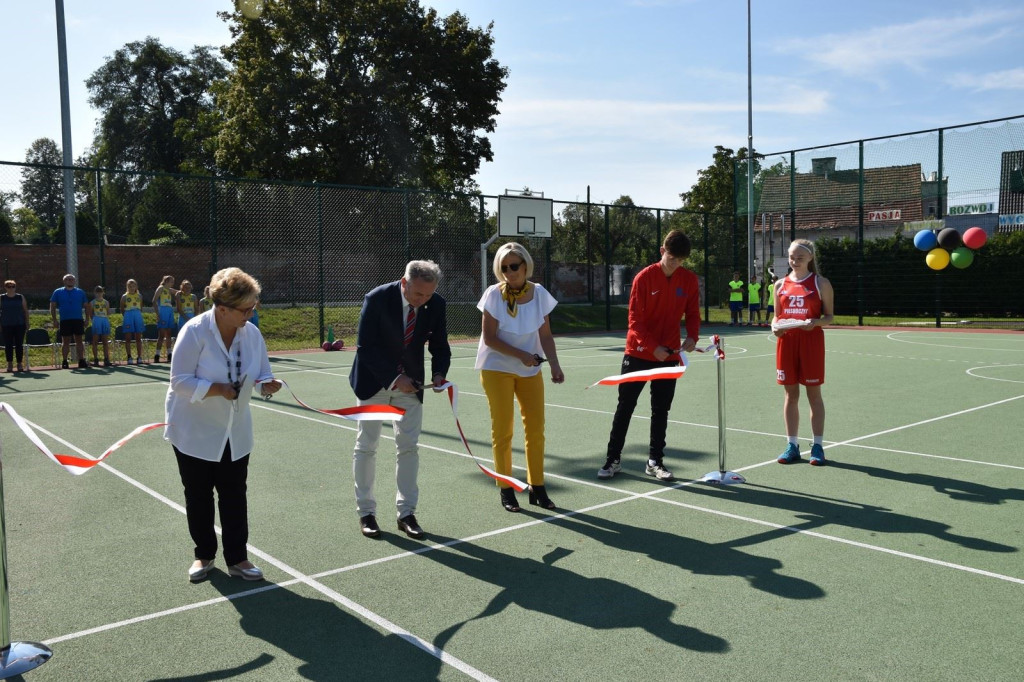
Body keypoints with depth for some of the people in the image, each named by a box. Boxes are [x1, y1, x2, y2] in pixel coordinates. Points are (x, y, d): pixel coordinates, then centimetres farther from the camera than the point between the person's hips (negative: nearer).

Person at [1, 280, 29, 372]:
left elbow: (26, 311, 8)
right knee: (8, 345, 1)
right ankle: (10, 363, 9)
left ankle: (20, 363, 9)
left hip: (20, 325, 0)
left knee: (19, 345, 1)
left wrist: (27, 323, 3)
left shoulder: (21, 297, 6)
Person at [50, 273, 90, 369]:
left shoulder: (80, 292, 9)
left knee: (79, 341, 3)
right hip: (65, 321, -1)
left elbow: (86, 306, 12)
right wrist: (54, 320, -2)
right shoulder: (58, 292, 5)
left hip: (78, 320, 1)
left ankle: (81, 361, 6)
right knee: (66, 342, 3)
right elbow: (52, 307, 6)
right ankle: (64, 361, 9)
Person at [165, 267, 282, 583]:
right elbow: (180, 381, -20)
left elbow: (263, 373, 3)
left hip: (235, 433, 4)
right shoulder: (195, 331, -21)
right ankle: (203, 555, 29)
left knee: (234, 496, 6)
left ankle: (237, 558, 18)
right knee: (198, 496, 11)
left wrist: (267, 384, -20)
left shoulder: (252, 333, -6)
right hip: (194, 432, -3)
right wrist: (217, 389, -30)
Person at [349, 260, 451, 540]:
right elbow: (365, 347, -20)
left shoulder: (436, 305, -11)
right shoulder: (377, 299, -22)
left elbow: (440, 345, -1)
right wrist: (394, 378, -24)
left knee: (409, 446, 3)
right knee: (366, 446, 4)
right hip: (374, 381, -3)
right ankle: (366, 512, 17)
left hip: (410, 383, 3)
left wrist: (439, 373, -20)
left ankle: (406, 513, 14)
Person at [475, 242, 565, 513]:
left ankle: (537, 488, 16)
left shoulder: (539, 293, -5)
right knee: (502, 430, 1)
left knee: (536, 428, 3)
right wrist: (520, 355, -21)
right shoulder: (494, 294, -13)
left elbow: (545, 335, 1)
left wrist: (554, 364, -12)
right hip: (497, 369, -3)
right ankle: (505, 490, 13)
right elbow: (489, 338, -13)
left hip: (530, 369, 3)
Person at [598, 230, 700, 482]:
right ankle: (613, 459, 13)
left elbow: (692, 313, 7)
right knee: (625, 407, 4)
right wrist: (653, 347, -22)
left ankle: (655, 461, 20)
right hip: (638, 353, -3)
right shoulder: (644, 277, -10)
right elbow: (635, 319, -11)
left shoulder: (689, 280, 0)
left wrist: (692, 337, -13)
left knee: (661, 410, 9)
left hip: (669, 355, 3)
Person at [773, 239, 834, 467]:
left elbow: (829, 316, 1)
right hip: (787, 341, 3)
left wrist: (815, 322, -19)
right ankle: (792, 445, 14)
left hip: (811, 342, -3)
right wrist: (775, 327, -7)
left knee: (814, 393, 2)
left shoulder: (821, 283, 0)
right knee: (791, 394, 7)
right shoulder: (781, 284, 9)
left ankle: (817, 446, 10)